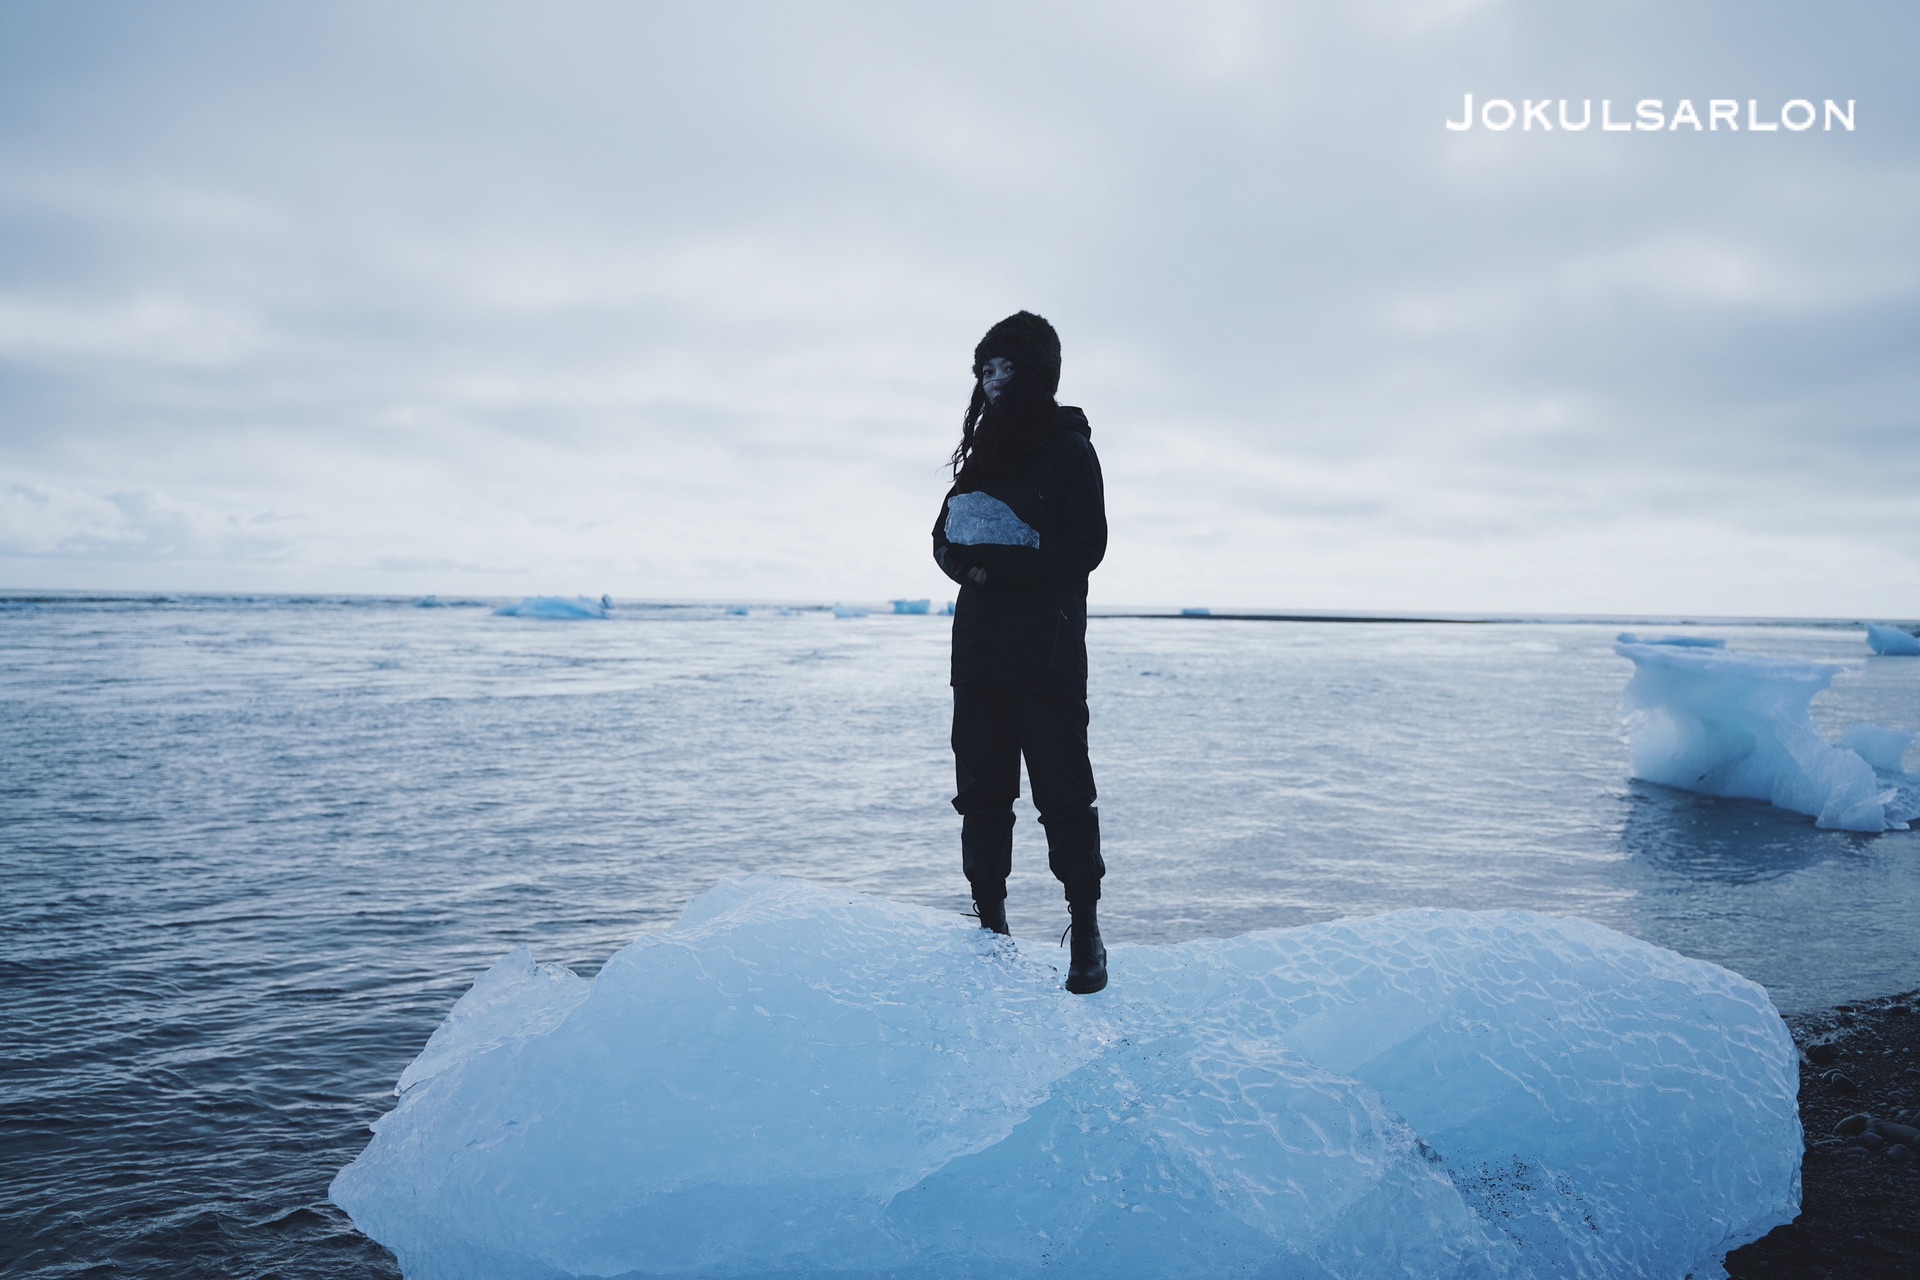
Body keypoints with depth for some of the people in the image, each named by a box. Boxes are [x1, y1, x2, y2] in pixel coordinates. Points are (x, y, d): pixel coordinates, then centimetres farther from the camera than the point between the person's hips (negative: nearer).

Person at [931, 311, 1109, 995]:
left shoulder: (1069, 448, -2)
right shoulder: (981, 452, 17)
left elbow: (1085, 548, -10)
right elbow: (946, 537, 14)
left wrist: (997, 563, -17)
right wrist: (969, 565, -9)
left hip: (1047, 653, -6)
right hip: (978, 649, 6)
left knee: (1063, 793, -3)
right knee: (982, 792, 7)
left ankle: (1086, 933, 6)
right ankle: (989, 923, 16)